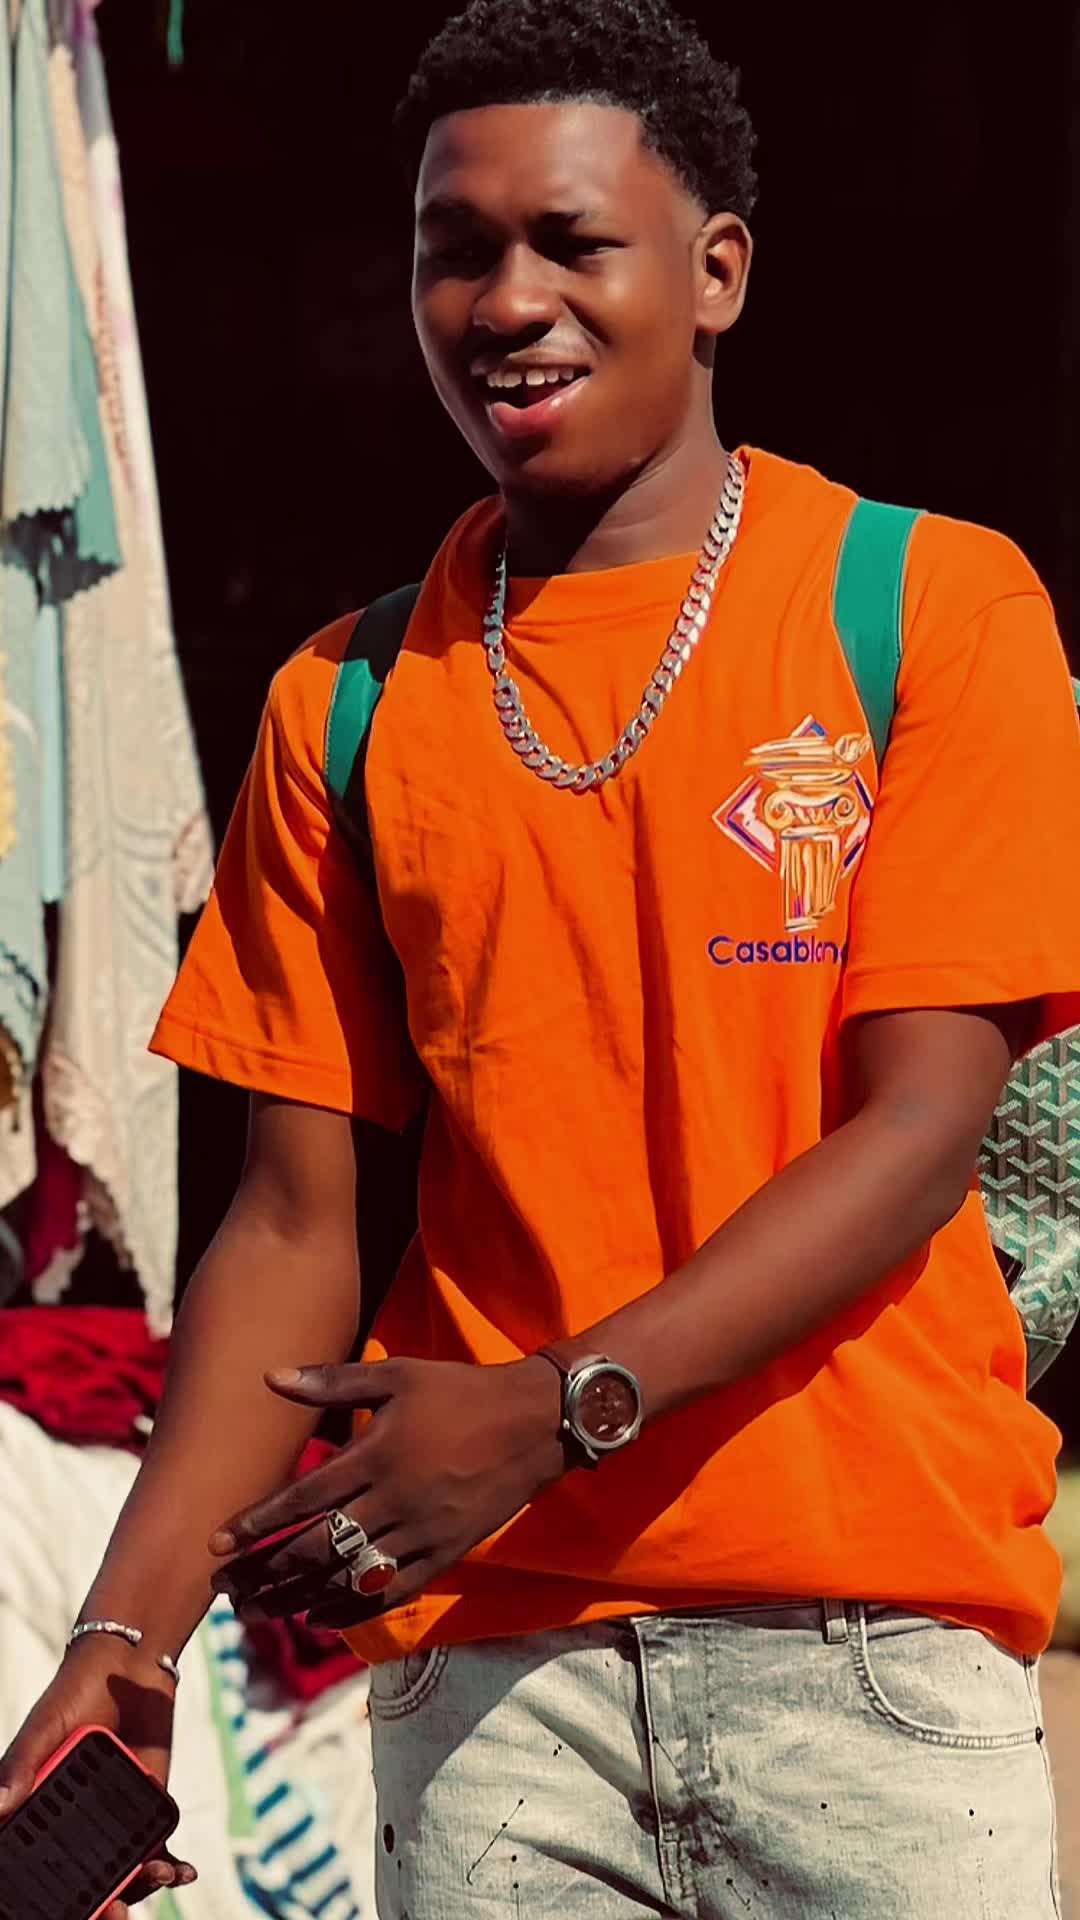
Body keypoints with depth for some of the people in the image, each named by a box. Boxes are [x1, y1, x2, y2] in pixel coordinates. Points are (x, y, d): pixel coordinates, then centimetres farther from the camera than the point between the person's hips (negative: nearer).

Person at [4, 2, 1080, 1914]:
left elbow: (920, 1130, -6)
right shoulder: (344, 706, 10)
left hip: (871, 1626, -2)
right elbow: (297, 1224, 8)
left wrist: (558, 1408, -18)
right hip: (494, 1640, 2)